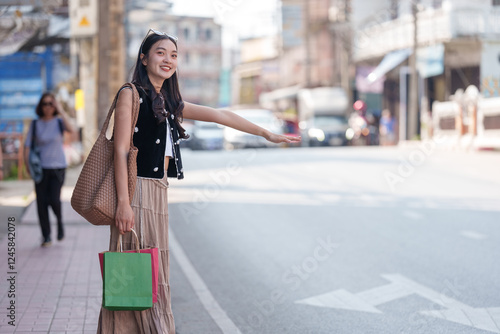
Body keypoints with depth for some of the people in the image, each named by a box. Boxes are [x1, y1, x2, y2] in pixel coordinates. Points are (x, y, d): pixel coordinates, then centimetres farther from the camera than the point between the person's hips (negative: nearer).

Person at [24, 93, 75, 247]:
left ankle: (60, 221, 19)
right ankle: (46, 237, 12)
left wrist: (61, 111, -21)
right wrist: (27, 164, -9)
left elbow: (71, 129, -21)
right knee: (42, 203, -1)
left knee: (54, 200, -14)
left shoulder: (59, 122, 0)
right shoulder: (35, 124, 1)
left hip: (58, 166, -1)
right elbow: (27, 145, 0)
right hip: (41, 168, 1)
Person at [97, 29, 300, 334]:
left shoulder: (171, 103, 20)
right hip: (137, 192, -8)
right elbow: (121, 150, -9)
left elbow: (218, 115, 23)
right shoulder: (132, 94, -2)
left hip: (158, 194, 8)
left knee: (154, 273, 8)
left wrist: (266, 133, 25)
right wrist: (123, 202, -17)